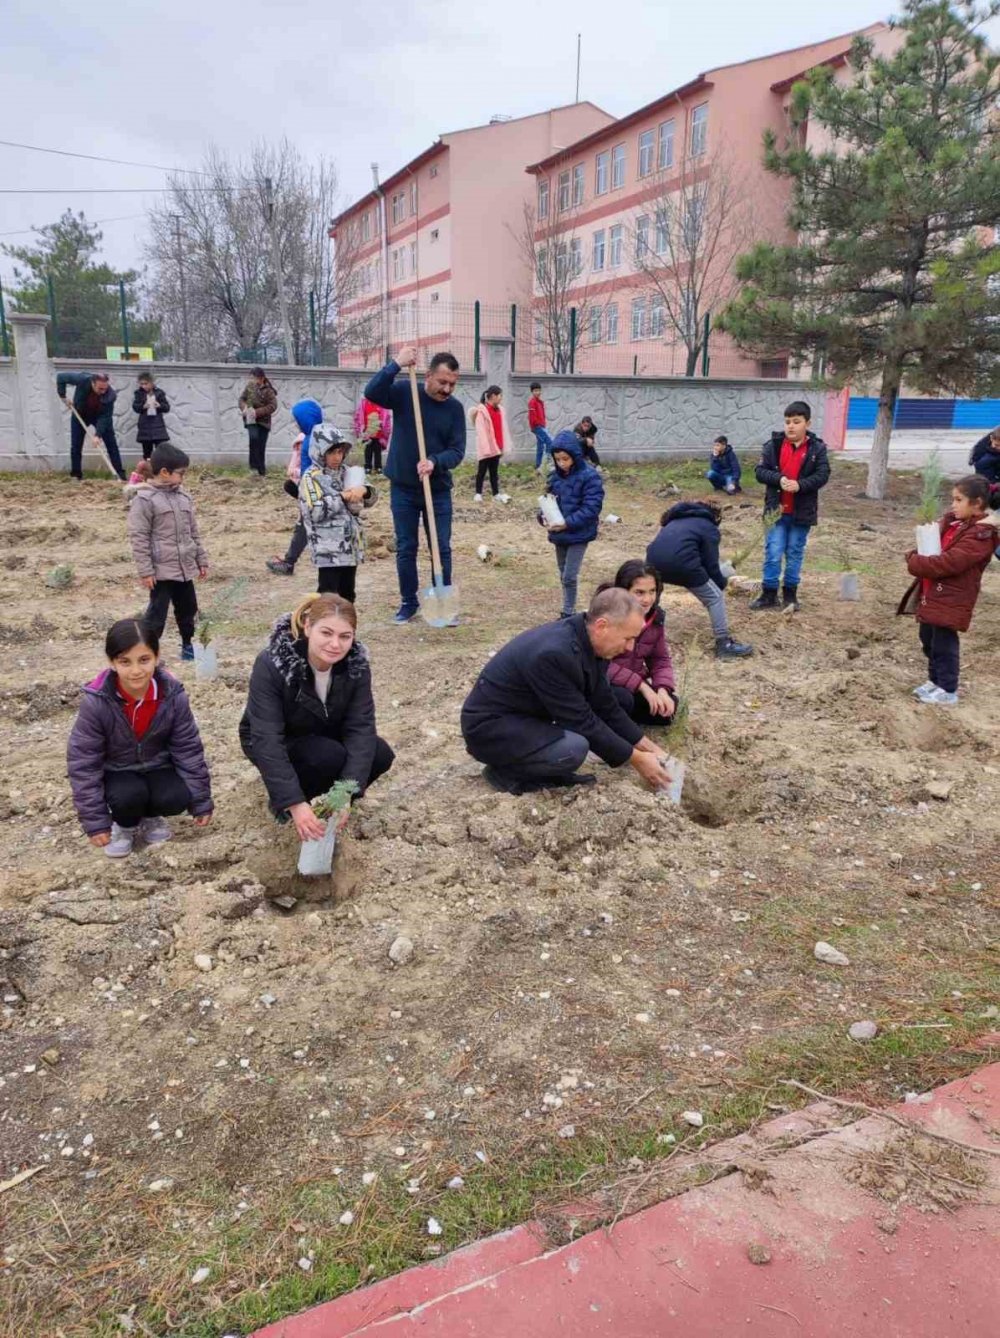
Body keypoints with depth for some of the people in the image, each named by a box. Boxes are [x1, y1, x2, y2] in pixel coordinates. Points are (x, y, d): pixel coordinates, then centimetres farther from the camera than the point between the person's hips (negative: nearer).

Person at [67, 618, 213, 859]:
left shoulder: (173, 695, -20)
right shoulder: (96, 702, -27)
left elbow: (188, 748, -9)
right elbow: (82, 761, -19)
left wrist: (200, 800, -4)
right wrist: (95, 821, -18)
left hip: (157, 766, 2)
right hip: (115, 772, -2)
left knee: (177, 799, -24)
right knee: (128, 796, -32)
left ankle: (149, 816, 10)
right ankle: (124, 825, 3)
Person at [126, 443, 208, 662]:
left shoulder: (184, 496, 8)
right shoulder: (144, 499, -13)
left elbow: (193, 531, 16)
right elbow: (138, 538, -14)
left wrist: (201, 559, 15)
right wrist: (145, 571, -16)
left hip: (185, 568, 7)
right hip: (161, 570, -7)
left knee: (188, 609, 18)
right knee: (157, 613, -3)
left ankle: (188, 645, 35)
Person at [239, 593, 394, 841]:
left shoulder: (356, 663, -21)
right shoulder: (272, 665, -33)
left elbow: (360, 727, -24)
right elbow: (267, 740, -36)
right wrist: (295, 803, -43)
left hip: (324, 737, 4)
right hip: (278, 743, -4)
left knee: (380, 755, -20)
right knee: (330, 757, -32)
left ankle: (323, 797, 4)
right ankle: (282, 802, -4)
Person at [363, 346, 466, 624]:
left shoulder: (454, 408, -4)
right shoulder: (404, 393, -6)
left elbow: (457, 451, -9)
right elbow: (371, 392, -23)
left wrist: (434, 462, -28)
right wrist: (396, 364, -30)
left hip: (438, 491, 1)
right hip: (403, 489, -1)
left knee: (442, 548, 4)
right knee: (405, 548, 7)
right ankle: (409, 602, 20)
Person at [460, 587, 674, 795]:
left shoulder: (588, 642, -4)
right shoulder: (555, 653, -31)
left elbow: (605, 706, 6)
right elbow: (582, 721, -24)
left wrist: (646, 746, 4)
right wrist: (635, 758, -15)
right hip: (490, 727, -9)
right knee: (574, 748, -31)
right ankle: (504, 771, -4)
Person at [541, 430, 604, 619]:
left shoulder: (589, 476, -15)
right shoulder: (554, 476, 3)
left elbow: (591, 508, -19)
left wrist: (567, 523, -26)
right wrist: (544, 517, -11)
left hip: (579, 534, -6)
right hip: (558, 534, 6)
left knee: (569, 576, -9)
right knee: (563, 575, 15)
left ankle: (569, 614, 6)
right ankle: (567, 613, 28)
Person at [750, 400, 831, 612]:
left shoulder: (817, 448, -3)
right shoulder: (773, 445, -2)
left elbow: (823, 475, -8)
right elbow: (760, 471, -5)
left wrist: (800, 484, -24)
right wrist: (779, 479, -23)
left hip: (802, 512, 0)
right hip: (776, 509, 0)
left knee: (795, 553, 10)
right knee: (773, 553, -1)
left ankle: (790, 593, 21)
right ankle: (769, 594, 8)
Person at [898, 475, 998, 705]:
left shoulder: (981, 533, -18)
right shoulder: (952, 521, 9)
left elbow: (949, 563, -26)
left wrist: (915, 563, -19)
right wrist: (916, 557, -6)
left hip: (951, 600, -9)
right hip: (932, 594, 9)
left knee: (943, 644, -2)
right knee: (929, 640, 19)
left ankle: (948, 691, 11)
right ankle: (935, 681, 35)